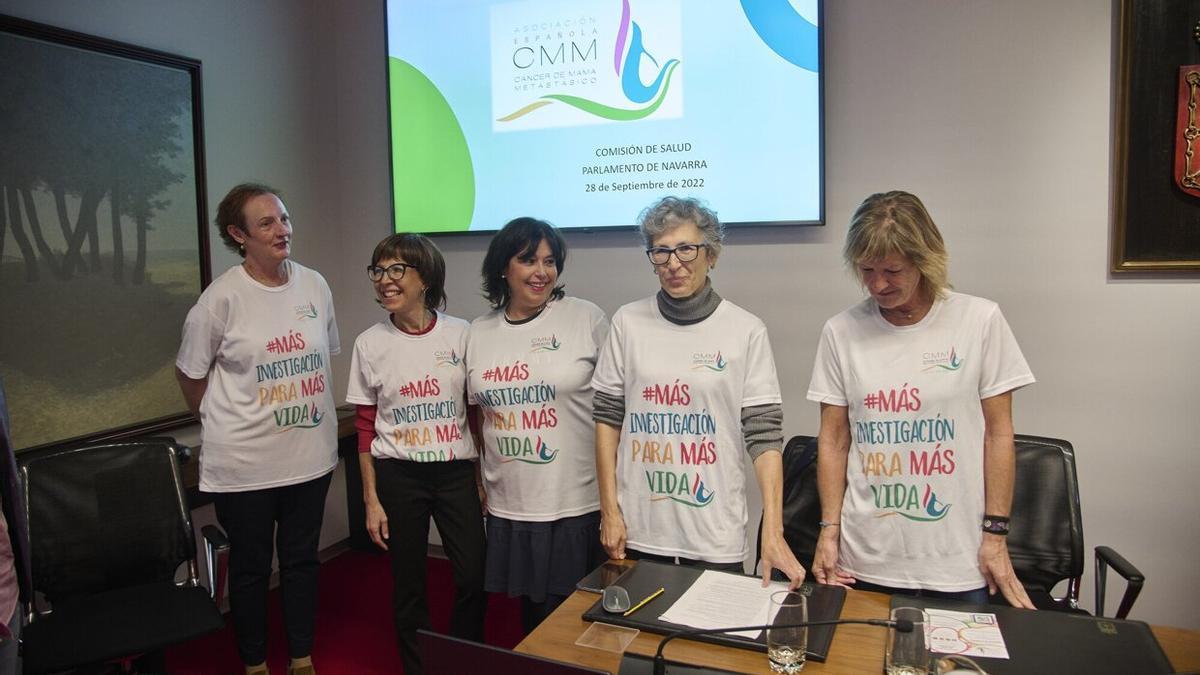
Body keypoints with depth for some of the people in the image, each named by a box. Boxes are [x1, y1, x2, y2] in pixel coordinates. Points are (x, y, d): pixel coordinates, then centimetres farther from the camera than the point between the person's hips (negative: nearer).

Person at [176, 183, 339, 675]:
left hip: (310, 453, 4)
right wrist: (223, 427, 8)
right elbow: (190, 374, -1)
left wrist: (310, 413, 11)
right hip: (244, 463, -3)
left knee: (301, 560, 16)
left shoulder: (315, 285, -1)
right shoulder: (223, 297, -13)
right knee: (251, 567, 13)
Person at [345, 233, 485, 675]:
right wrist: (372, 500, 0)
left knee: (473, 578, 1)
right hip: (398, 476, 0)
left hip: (456, 472, 0)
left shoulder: (460, 334, -4)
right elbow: (365, 429, 1)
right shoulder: (370, 344, -3)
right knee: (408, 585, 9)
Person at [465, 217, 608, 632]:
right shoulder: (479, 333, 7)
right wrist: (479, 480, 13)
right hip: (508, 507, 4)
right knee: (532, 616, 16)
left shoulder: (587, 319, -5)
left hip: (577, 505, -3)